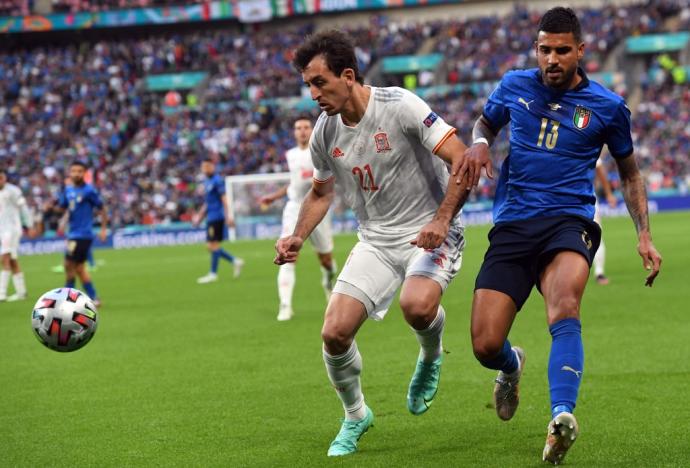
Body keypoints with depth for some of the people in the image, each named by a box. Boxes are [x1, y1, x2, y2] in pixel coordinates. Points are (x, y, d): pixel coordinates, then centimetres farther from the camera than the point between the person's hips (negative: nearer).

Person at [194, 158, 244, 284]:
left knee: (214, 244, -7)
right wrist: (200, 215, 23)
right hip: (210, 218, 9)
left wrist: (227, 216, -17)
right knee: (211, 246, 7)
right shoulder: (207, 182, 17)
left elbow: (224, 199, -13)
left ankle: (213, 273, -2)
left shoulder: (217, 181, -9)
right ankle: (235, 261, 16)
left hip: (217, 217, -9)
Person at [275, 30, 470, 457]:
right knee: (335, 333, -9)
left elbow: (462, 158, -18)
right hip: (375, 240, 5)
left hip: (430, 233, -5)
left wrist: (441, 220, -28)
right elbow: (321, 192, 19)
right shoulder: (325, 133, 0)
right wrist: (297, 238, 2)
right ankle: (355, 416, 19)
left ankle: (431, 356, 2)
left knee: (417, 306, -35)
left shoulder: (400, 106, -18)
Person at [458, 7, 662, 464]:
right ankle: (512, 365, 32)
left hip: (569, 222, -2)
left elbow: (630, 172, 18)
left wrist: (644, 236, 9)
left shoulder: (607, 106, 4)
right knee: (485, 346, -7)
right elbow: (486, 122, 28)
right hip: (512, 225, 2)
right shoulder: (514, 86, 7)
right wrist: (479, 145, 3)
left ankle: (562, 416, -49)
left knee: (565, 308, -36)